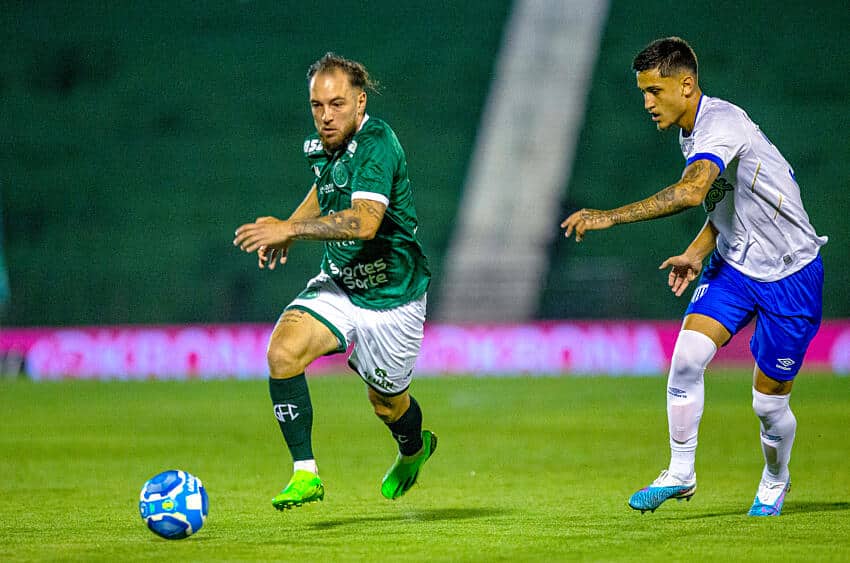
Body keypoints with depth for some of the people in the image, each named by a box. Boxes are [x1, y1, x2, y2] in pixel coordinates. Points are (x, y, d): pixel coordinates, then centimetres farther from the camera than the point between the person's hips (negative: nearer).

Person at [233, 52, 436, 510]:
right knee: (283, 352, -22)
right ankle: (305, 474, -14)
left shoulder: (377, 145, -25)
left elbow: (365, 221, -40)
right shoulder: (320, 145, -1)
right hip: (337, 284, 6)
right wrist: (291, 226, 8)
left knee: (388, 403, 13)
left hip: (392, 296, -6)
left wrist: (290, 229, -41)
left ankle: (413, 449, 51)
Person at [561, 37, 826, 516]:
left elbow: (691, 192, -43)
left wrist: (612, 216, -46)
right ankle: (681, 474, -3)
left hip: (788, 274, -7)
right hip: (735, 261, 7)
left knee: (769, 402, 1)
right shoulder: (692, 132, 4)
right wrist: (696, 254, 4)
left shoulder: (721, 123, -25)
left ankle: (775, 481, 31)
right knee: (687, 357, -15)